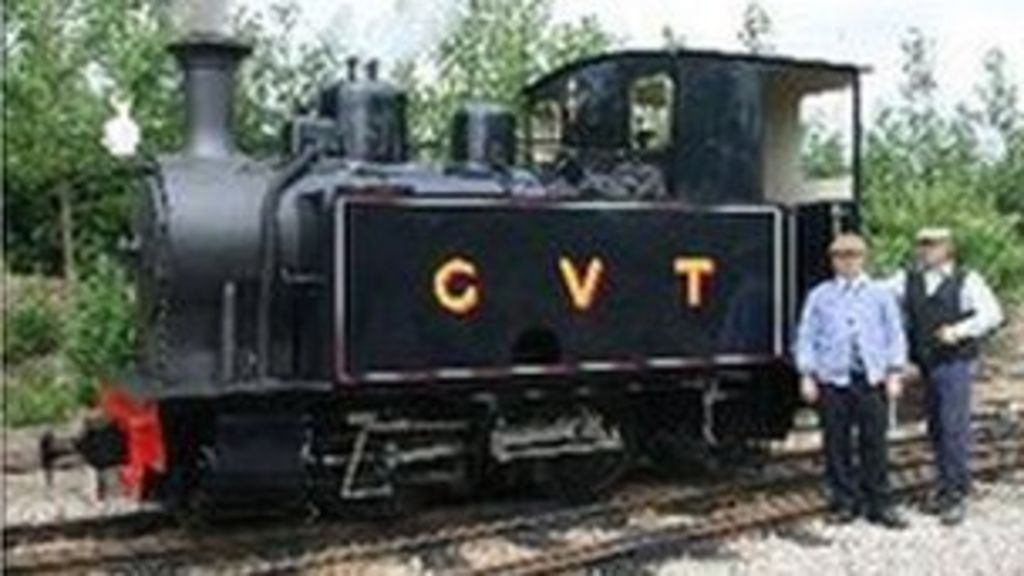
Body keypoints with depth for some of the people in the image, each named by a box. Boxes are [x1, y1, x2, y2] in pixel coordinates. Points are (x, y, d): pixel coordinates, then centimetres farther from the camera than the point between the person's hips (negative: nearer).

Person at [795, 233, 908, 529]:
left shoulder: (881, 294, 9)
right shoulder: (819, 296, 8)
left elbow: (895, 334, 11)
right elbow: (806, 337, 9)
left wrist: (894, 373, 4)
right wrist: (807, 376, 3)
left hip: (871, 379, 0)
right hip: (833, 380, 0)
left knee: (875, 442, 1)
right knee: (837, 443, 4)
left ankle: (879, 505, 11)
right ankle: (844, 503, 15)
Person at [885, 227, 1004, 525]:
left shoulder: (967, 280, -2)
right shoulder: (907, 279, 9)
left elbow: (992, 313, -7)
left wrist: (960, 330, -18)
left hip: (954, 364, -5)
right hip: (926, 365, 5)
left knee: (954, 429, -6)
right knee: (936, 429, 12)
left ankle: (956, 495, 0)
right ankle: (945, 487, 24)